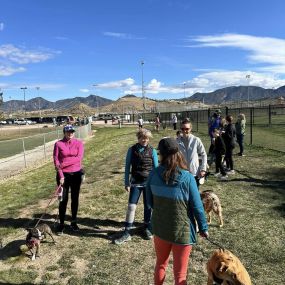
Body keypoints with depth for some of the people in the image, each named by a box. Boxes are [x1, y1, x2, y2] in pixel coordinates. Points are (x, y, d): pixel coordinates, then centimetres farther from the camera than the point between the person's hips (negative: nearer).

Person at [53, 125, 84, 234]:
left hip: (76, 174, 1)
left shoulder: (79, 143, -1)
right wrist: (61, 175, -12)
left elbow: (79, 158, -12)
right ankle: (61, 224, 17)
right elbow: (56, 160, -6)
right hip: (63, 174, -1)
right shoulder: (58, 144, -4)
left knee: (75, 198, 10)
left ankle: (73, 222, 25)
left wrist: (64, 163, -17)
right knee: (63, 199, 4)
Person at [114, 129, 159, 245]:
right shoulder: (132, 150, -2)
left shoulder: (152, 151, -3)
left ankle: (147, 229, 31)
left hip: (149, 183, 0)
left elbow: (156, 168, 1)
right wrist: (127, 183, -2)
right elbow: (127, 167, 1)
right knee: (131, 206, -2)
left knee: (148, 207, 11)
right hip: (135, 183, 0)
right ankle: (126, 233, 7)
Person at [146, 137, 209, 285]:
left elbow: (150, 202, 0)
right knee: (180, 273, 16)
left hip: (159, 228, 3)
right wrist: (203, 228, 3)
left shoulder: (154, 174, -11)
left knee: (160, 264, 28)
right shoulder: (187, 177, -20)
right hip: (182, 231, -3)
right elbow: (197, 207, -13)